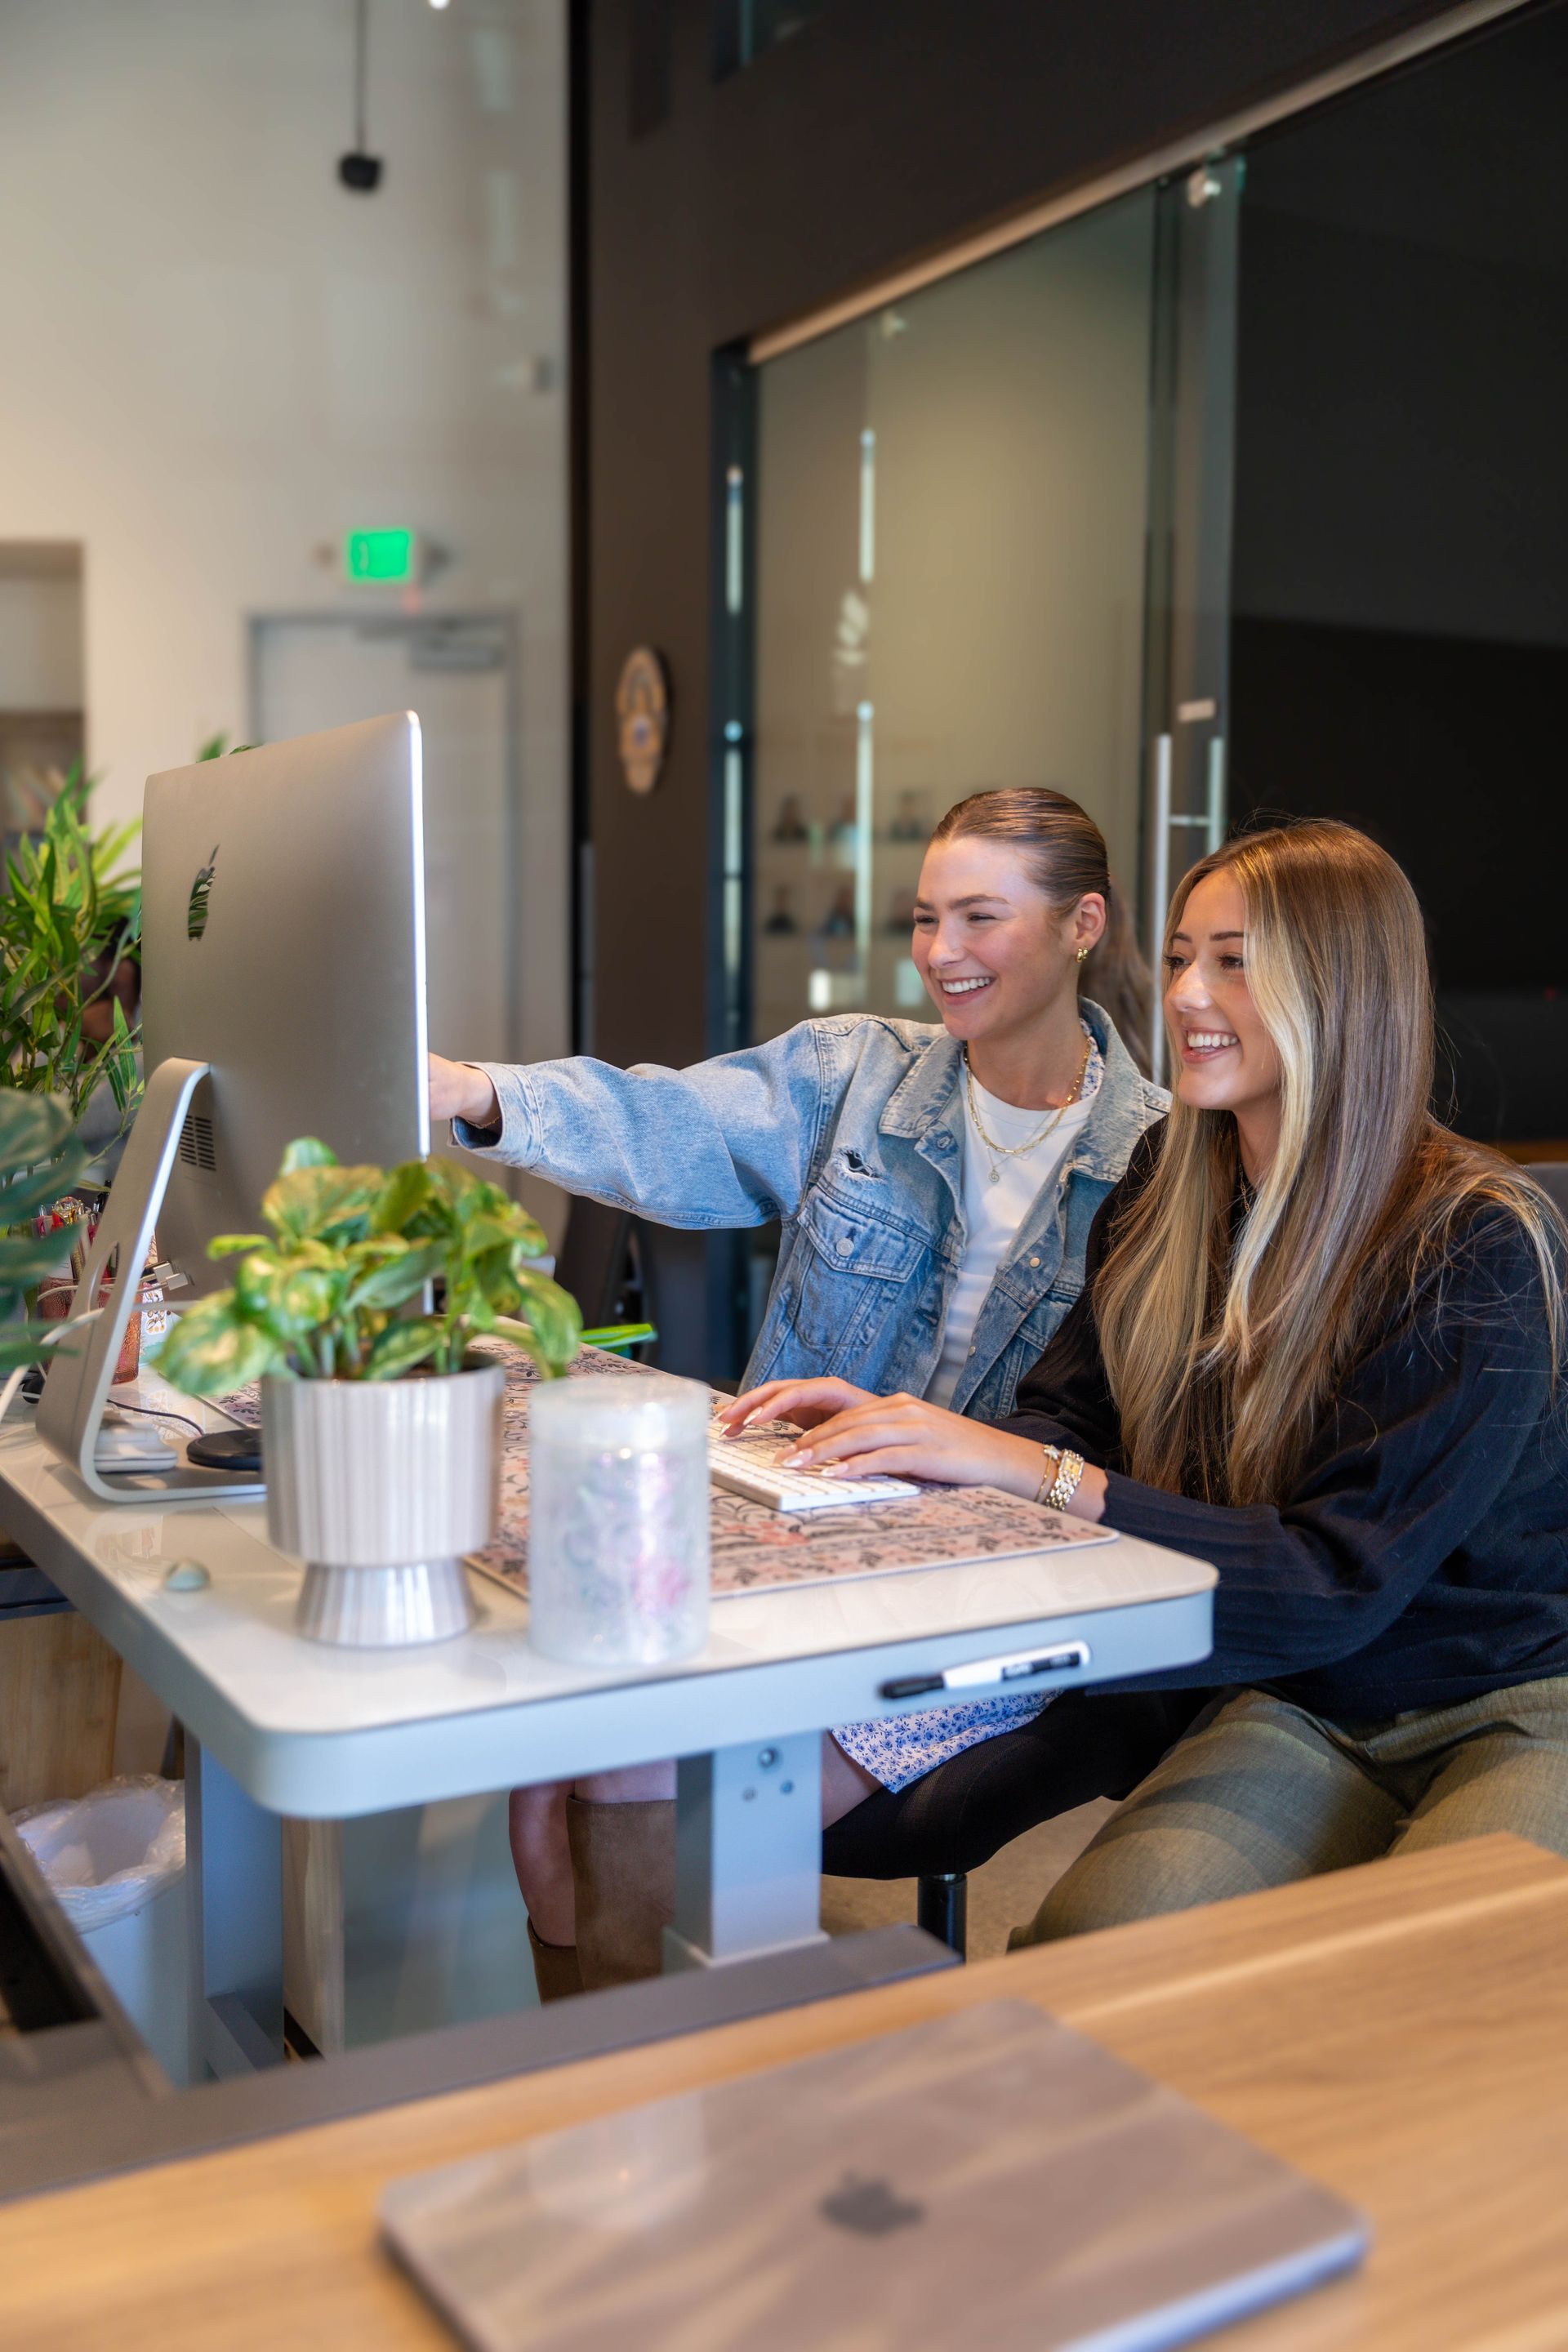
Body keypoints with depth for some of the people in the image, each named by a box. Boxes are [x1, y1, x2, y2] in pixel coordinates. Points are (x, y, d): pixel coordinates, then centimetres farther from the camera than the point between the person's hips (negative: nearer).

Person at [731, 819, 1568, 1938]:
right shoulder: (1167, 1190, 3)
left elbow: (1340, 1581, -23)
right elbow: (1067, 1416, 4)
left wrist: (1038, 1472, -30)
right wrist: (919, 1431, -17)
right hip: (1296, 1711, 4)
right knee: (1081, 1944, -25)